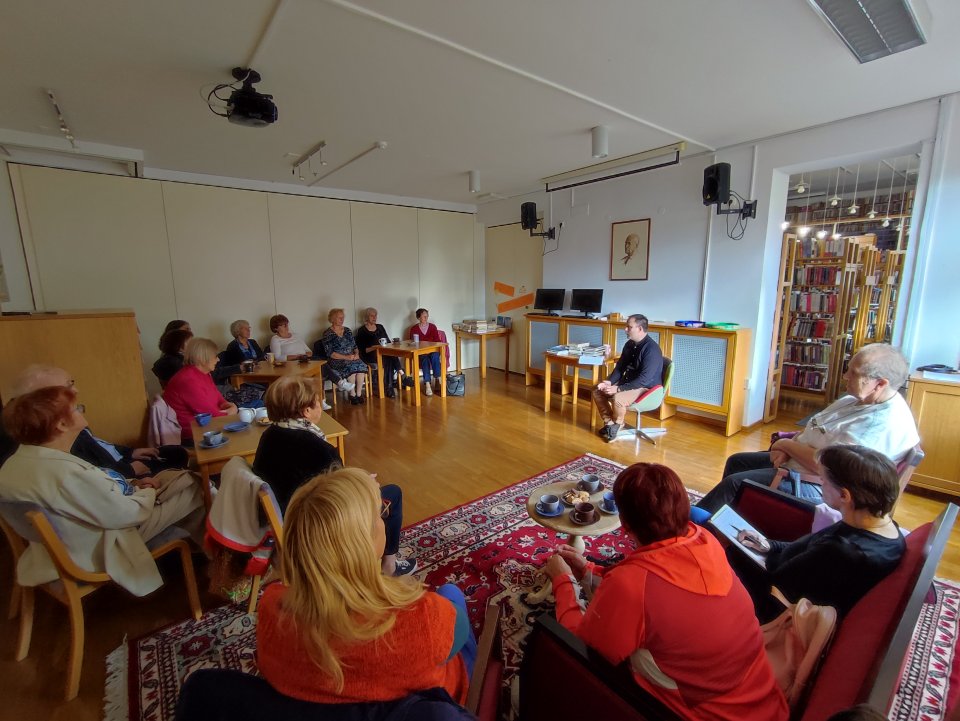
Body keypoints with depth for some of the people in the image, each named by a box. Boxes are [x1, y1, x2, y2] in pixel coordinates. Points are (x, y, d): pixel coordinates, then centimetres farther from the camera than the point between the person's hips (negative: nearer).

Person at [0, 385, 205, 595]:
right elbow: (128, 513, -26)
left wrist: (132, 484, 0)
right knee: (194, 487, 1)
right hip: (104, 548, -9)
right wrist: (148, 492, -7)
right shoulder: (68, 472, -37)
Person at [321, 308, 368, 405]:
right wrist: (346, 357, -19)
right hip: (336, 361, -4)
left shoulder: (347, 330, 15)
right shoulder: (327, 334, -2)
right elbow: (330, 353, -10)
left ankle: (359, 393, -20)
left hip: (352, 358, 4)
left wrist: (356, 353, -7)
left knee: (360, 365, -28)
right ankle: (352, 395, -19)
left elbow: (355, 346, 16)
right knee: (350, 366, -34)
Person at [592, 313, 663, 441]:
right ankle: (609, 422, 7)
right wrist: (610, 381, -8)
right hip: (628, 382, 9)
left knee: (617, 398, -33)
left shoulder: (652, 349, -23)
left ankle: (617, 423, -2)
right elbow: (620, 367, 11)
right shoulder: (629, 344, 4)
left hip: (646, 388, -9)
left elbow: (644, 379, -28)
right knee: (597, 391, -1)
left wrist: (619, 389, -29)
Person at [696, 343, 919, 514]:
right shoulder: (856, 398, 5)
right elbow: (814, 430, 12)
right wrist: (787, 448, -7)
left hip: (818, 486, -10)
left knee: (735, 483, -14)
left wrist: (787, 444, -14)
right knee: (736, 462, 11)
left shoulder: (884, 423, -26)